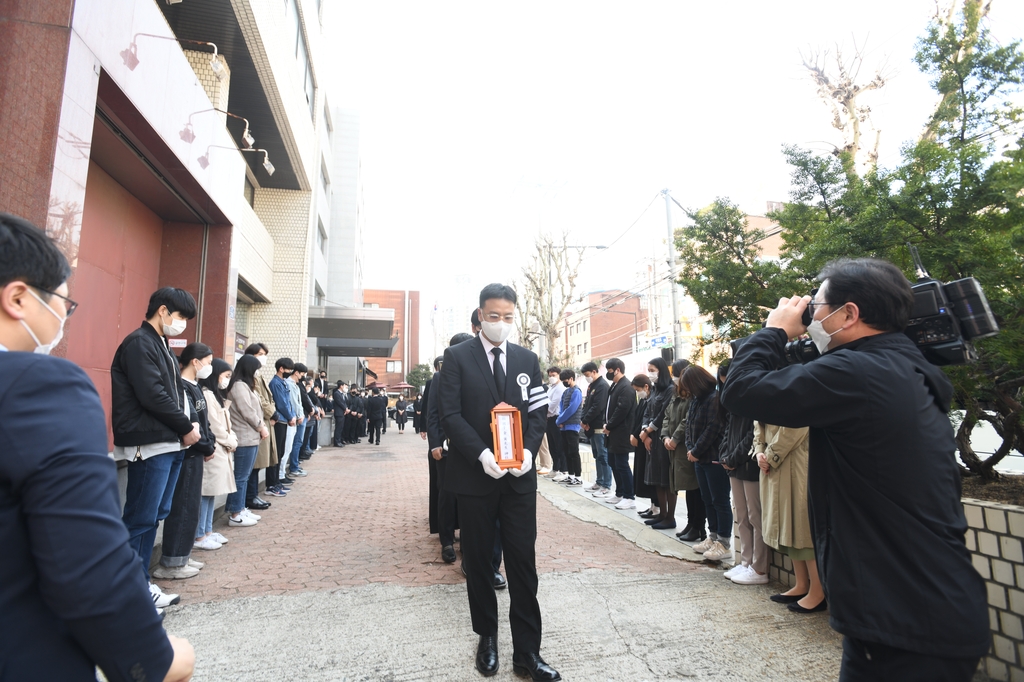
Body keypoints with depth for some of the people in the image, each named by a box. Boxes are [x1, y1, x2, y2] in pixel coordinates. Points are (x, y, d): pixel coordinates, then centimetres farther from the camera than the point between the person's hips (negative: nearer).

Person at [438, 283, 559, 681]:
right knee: (478, 561, 13)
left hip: (519, 476, 2)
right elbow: (450, 413, -9)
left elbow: (539, 411, 6)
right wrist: (481, 454, -20)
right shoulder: (457, 357, -2)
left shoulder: (527, 359, 7)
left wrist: (528, 450, -11)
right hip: (475, 474, -1)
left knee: (523, 562, 5)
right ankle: (487, 637, 33)